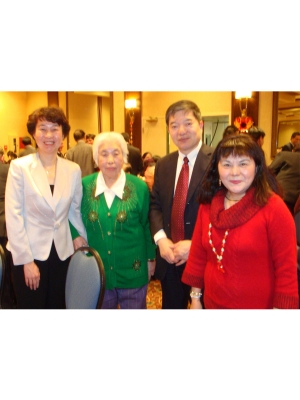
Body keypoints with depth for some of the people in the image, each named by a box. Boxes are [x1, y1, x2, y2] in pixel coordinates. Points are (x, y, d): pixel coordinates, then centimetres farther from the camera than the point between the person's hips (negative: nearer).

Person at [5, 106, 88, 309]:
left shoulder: (73, 170, 2)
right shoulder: (19, 167, -7)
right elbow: (13, 215, -9)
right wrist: (26, 259, -12)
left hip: (62, 253, 3)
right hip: (29, 253, -3)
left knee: (58, 306, 15)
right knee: (31, 306, 10)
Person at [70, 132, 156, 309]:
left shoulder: (139, 187, -8)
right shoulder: (84, 186, -5)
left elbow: (147, 225, 2)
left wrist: (151, 258, 7)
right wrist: (76, 236, -6)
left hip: (132, 270, -1)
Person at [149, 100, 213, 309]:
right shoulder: (163, 165, 8)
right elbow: (155, 204, 10)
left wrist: (196, 244, -19)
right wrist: (160, 238, -7)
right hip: (169, 258, 5)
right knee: (171, 307, 21)